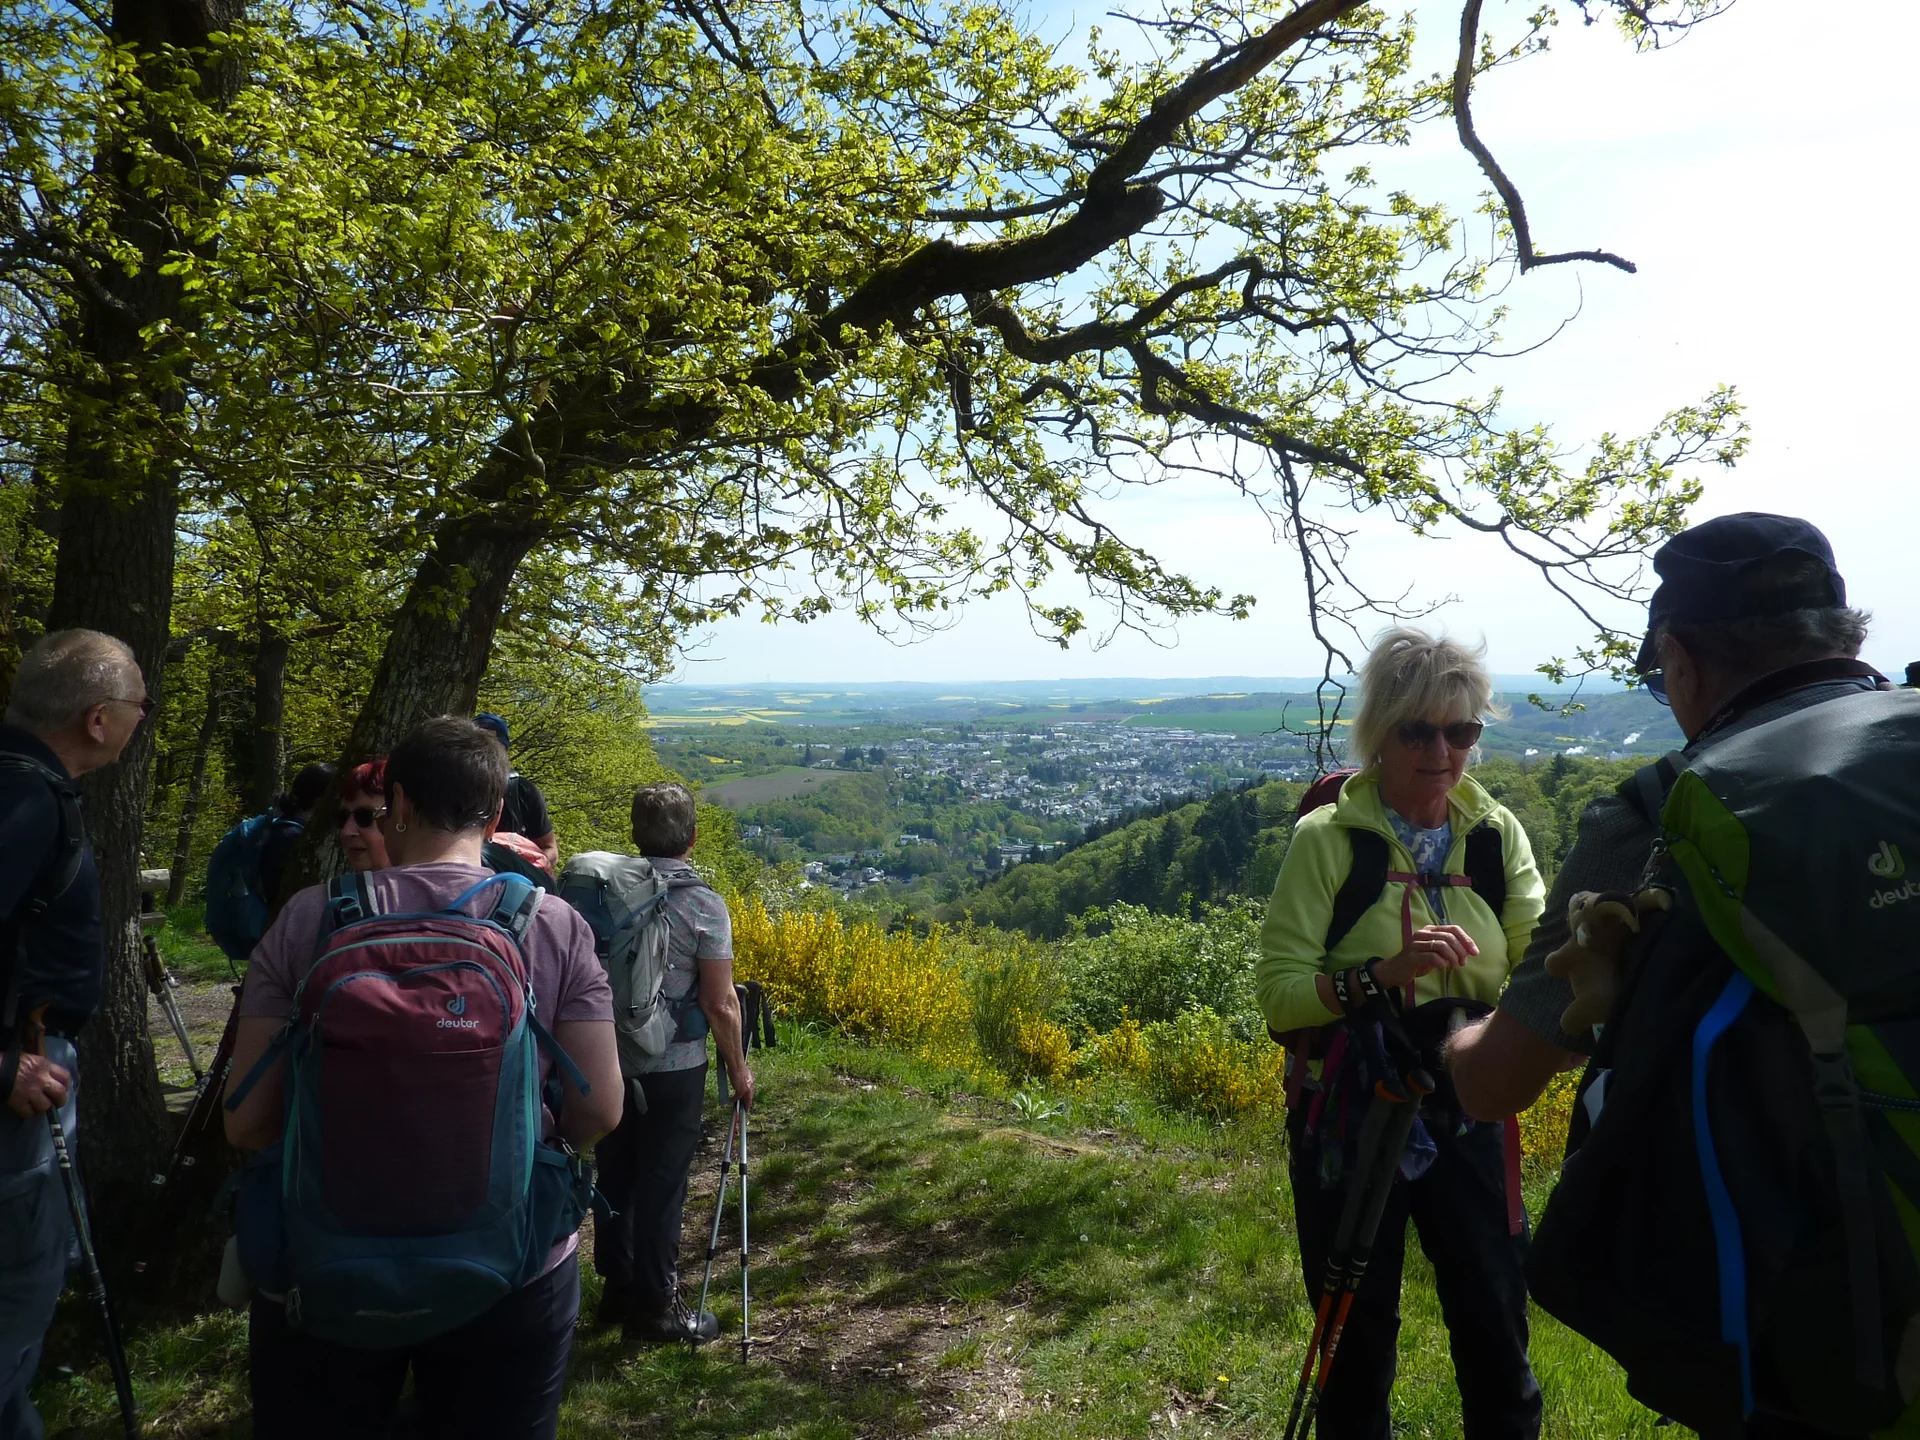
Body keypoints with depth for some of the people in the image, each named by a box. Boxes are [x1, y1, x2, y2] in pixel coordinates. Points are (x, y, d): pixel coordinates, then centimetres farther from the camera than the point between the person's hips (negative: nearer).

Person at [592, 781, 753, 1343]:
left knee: (615, 1178, 17)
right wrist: (738, 1068, 1)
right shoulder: (703, 905, -16)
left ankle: (618, 1288, 32)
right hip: (672, 1069, -5)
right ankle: (656, 1303, 21)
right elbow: (720, 1005, -13)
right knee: (661, 1185, 8)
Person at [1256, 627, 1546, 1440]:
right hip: (1348, 1121, -3)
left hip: (1466, 1115, 3)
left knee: (1496, 1328, 16)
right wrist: (1380, 972, -32)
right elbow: (1278, 994, -18)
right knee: (1359, 1339, 14)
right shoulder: (1326, 839, -14)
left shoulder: (1497, 833, -1)